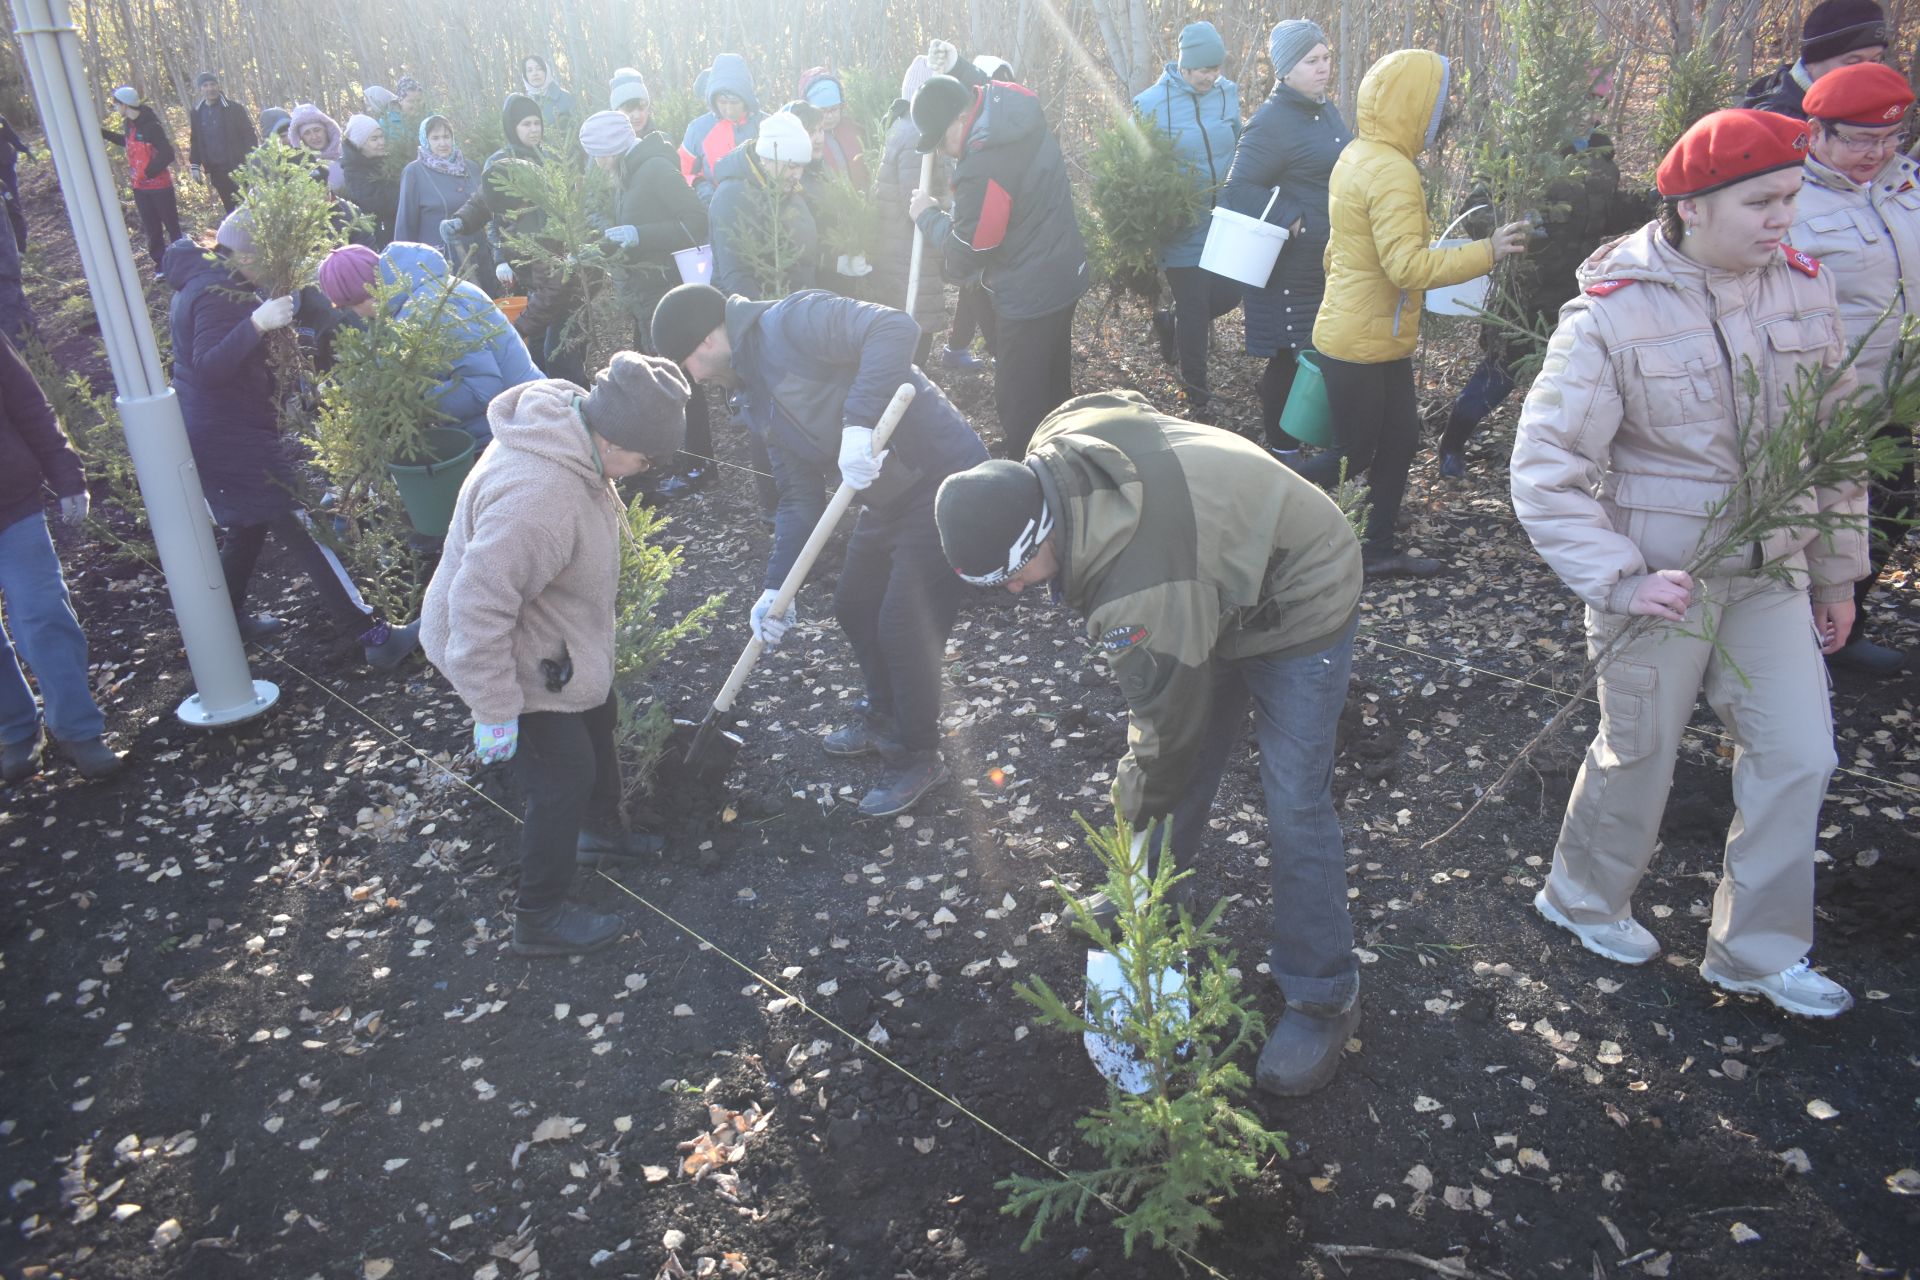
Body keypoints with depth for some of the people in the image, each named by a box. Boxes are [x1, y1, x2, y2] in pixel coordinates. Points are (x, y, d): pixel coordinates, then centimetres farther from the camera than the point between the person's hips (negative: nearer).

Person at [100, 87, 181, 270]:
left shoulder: (151, 126, -19)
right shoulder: (128, 124, 7)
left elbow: (167, 154, -23)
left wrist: (148, 172, -18)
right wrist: (103, 133, 27)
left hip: (159, 185, -8)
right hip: (140, 187, 8)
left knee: (172, 226, 2)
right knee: (152, 229, 12)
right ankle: (161, 263, 20)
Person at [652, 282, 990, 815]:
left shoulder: (792, 322, -16)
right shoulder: (757, 396, 12)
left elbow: (895, 328, -32)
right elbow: (800, 497, 11)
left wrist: (859, 422, -38)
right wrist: (777, 586, 3)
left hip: (944, 477, -10)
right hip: (889, 494, 10)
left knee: (904, 626, -6)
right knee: (854, 605, 19)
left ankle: (918, 757, 17)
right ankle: (885, 718, 43)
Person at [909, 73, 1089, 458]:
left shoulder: (983, 170, -29)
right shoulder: (1020, 105, -1)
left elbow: (961, 258, -19)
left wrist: (928, 215, -5)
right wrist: (952, 70, 18)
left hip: (1028, 295, -10)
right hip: (1064, 275, 10)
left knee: (1020, 402, 0)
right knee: (1054, 384, 23)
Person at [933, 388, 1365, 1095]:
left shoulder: (1142, 595, -40)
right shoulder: (1054, 454, -18)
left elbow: (1169, 717, -27)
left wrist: (1138, 809, -8)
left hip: (1300, 604, -9)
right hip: (1221, 585, 9)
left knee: (1294, 806, -7)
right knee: (1193, 754, 19)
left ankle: (1324, 996, 8)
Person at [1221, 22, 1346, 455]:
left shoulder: (1326, 108, 11)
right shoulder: (1272, 121, -16)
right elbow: (1238, 188, -19)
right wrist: (1292, 221, -23)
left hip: (1330, 260, 9)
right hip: (1291, 266, -8)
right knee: (1288, 360, 1)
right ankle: (1284, 454, 14)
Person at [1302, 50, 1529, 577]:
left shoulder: (1356, 156, 9)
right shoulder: (1392, 172, -22)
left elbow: (1339, 248, 17)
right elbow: (1408, 266, -28)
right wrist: (1487, 251, -22)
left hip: (1377, 338, 10)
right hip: (1363, 345, -10)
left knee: (1400, 438, 14)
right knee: (1352, 457, 2)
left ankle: (1380, 549, 23)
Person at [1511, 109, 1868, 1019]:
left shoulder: (1804, 288, -1)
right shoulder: (1614, 314, -18)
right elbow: (1545, 470, -18)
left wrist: (1837, 572, 14)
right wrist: (1620, 578, -26)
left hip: (1770, 571, 5)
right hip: (1660, 579, -5)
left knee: (1799, 756, 8)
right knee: (1640, 755, 10)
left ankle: (1757, 951, 28)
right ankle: (1583, 897, 39)